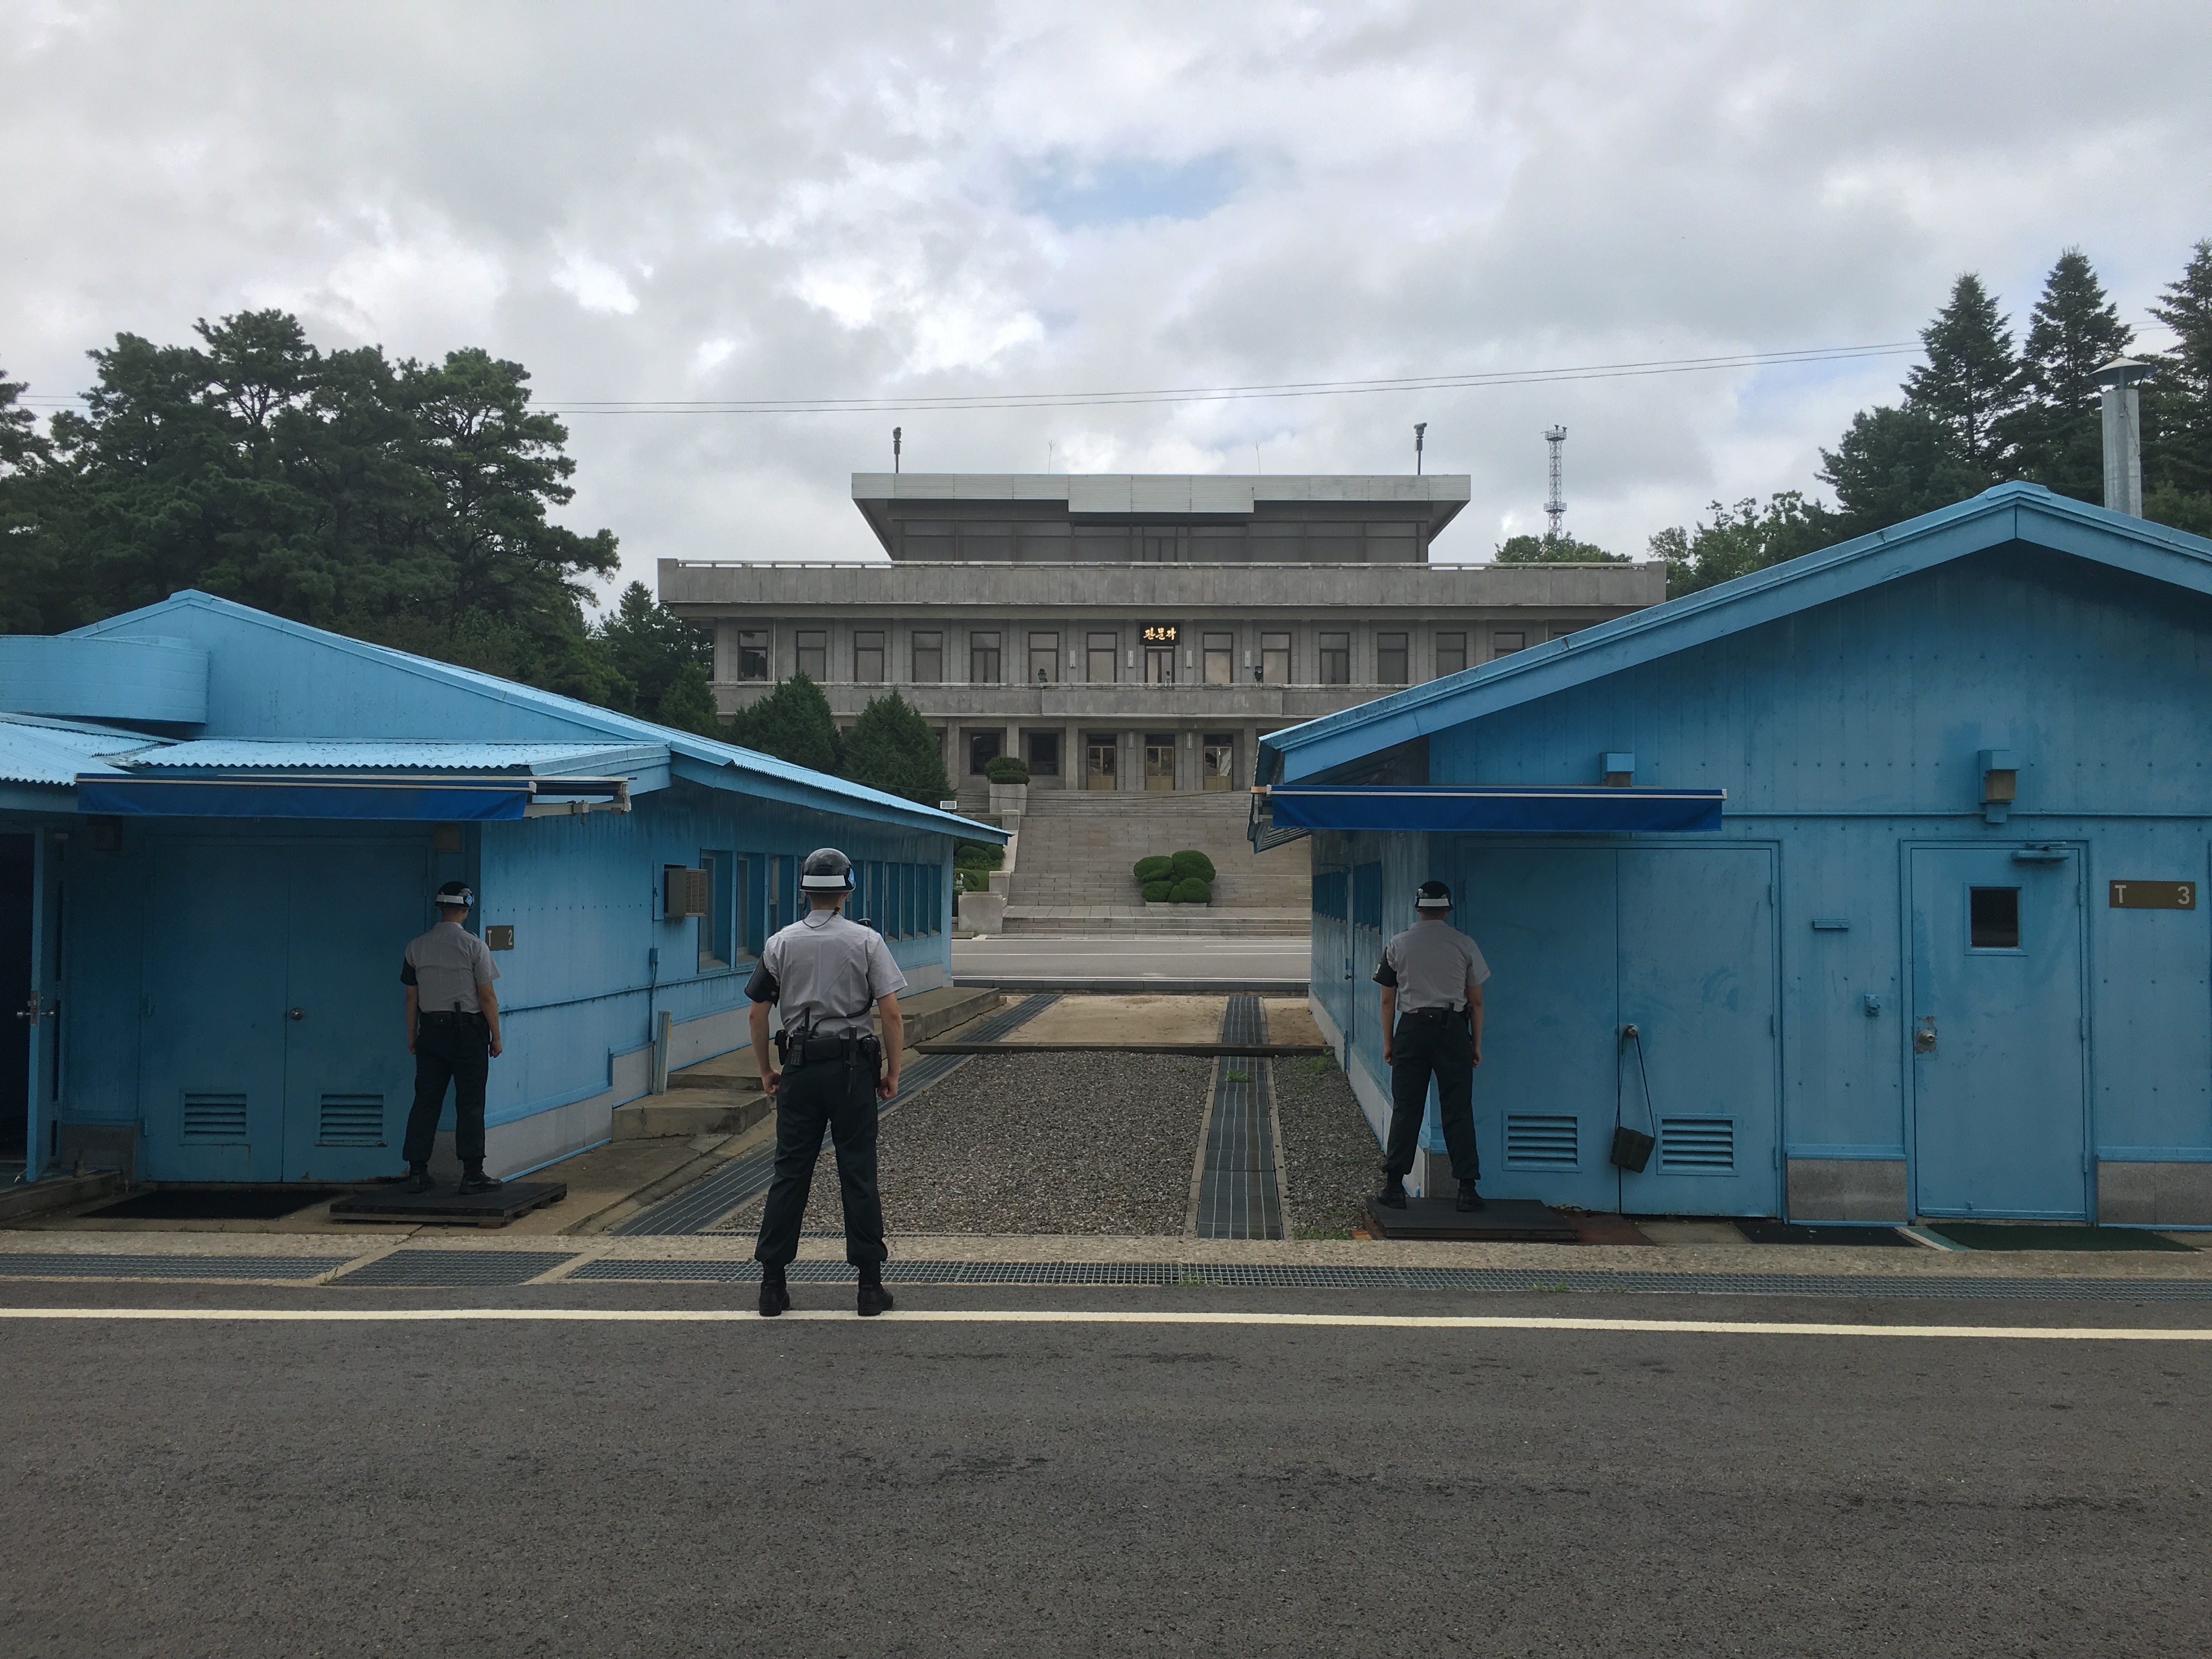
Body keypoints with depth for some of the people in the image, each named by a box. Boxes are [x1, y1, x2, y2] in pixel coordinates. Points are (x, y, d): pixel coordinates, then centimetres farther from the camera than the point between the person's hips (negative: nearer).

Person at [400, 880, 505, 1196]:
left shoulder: (417, 947, 5)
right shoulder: (474, 946, -8)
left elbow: (411, 996, 9)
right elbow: (487, 996, -8)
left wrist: (412, 1036, 17)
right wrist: (496, 1037, 0)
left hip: (430, 1030, 4)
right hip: (468, 1030, -4)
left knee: (425, 1102, 7)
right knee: (470, 1104, -2)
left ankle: (417, 1172, 8)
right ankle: (472, 1174, -2)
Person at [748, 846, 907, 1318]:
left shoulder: (780, 943, 3)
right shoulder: (866, 941, -3)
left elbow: (758, 1015, 5)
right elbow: (891, 1014, -7)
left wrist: (765, 1071, 16)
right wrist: (893, 1071, 3)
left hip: (800, 1067, 2)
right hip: (852, 1065, -2)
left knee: (789, 1173, 7)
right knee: (858, 1174, 3)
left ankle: (772, 1284, 10)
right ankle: (870, 1286, 7)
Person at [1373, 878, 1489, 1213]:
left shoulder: (1398, 945, 5)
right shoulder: (1464, 945, 3)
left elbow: (1388, 1000, 6)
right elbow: (1476, 1001, 4)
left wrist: (1388, 1042, 13)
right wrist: (1476, 1043, 12)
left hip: (1411, 1029, 1)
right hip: (1453, 1029, 0)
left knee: (1405, 1109, 4)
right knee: (1458, 1110, 3)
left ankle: (1394, 1186, 4)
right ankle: (1467, 1189, 3)